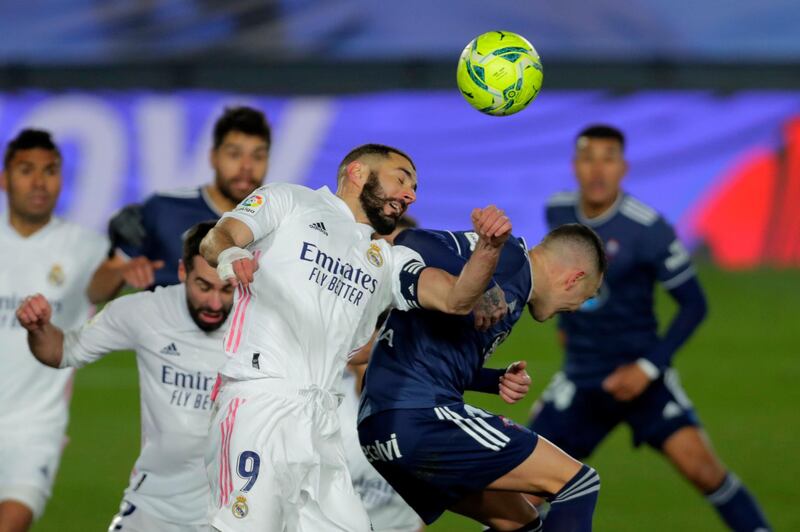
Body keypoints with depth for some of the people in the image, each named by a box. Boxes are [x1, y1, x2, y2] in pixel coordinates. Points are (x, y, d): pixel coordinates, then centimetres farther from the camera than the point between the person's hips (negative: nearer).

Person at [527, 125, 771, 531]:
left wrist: (649, 367, -18)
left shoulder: (648, 230, -18)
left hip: (638, 374, -4)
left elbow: (693, 305, -11)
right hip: (579, 381, 4)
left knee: (698, 464, -21)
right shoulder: (558, 212, -2)